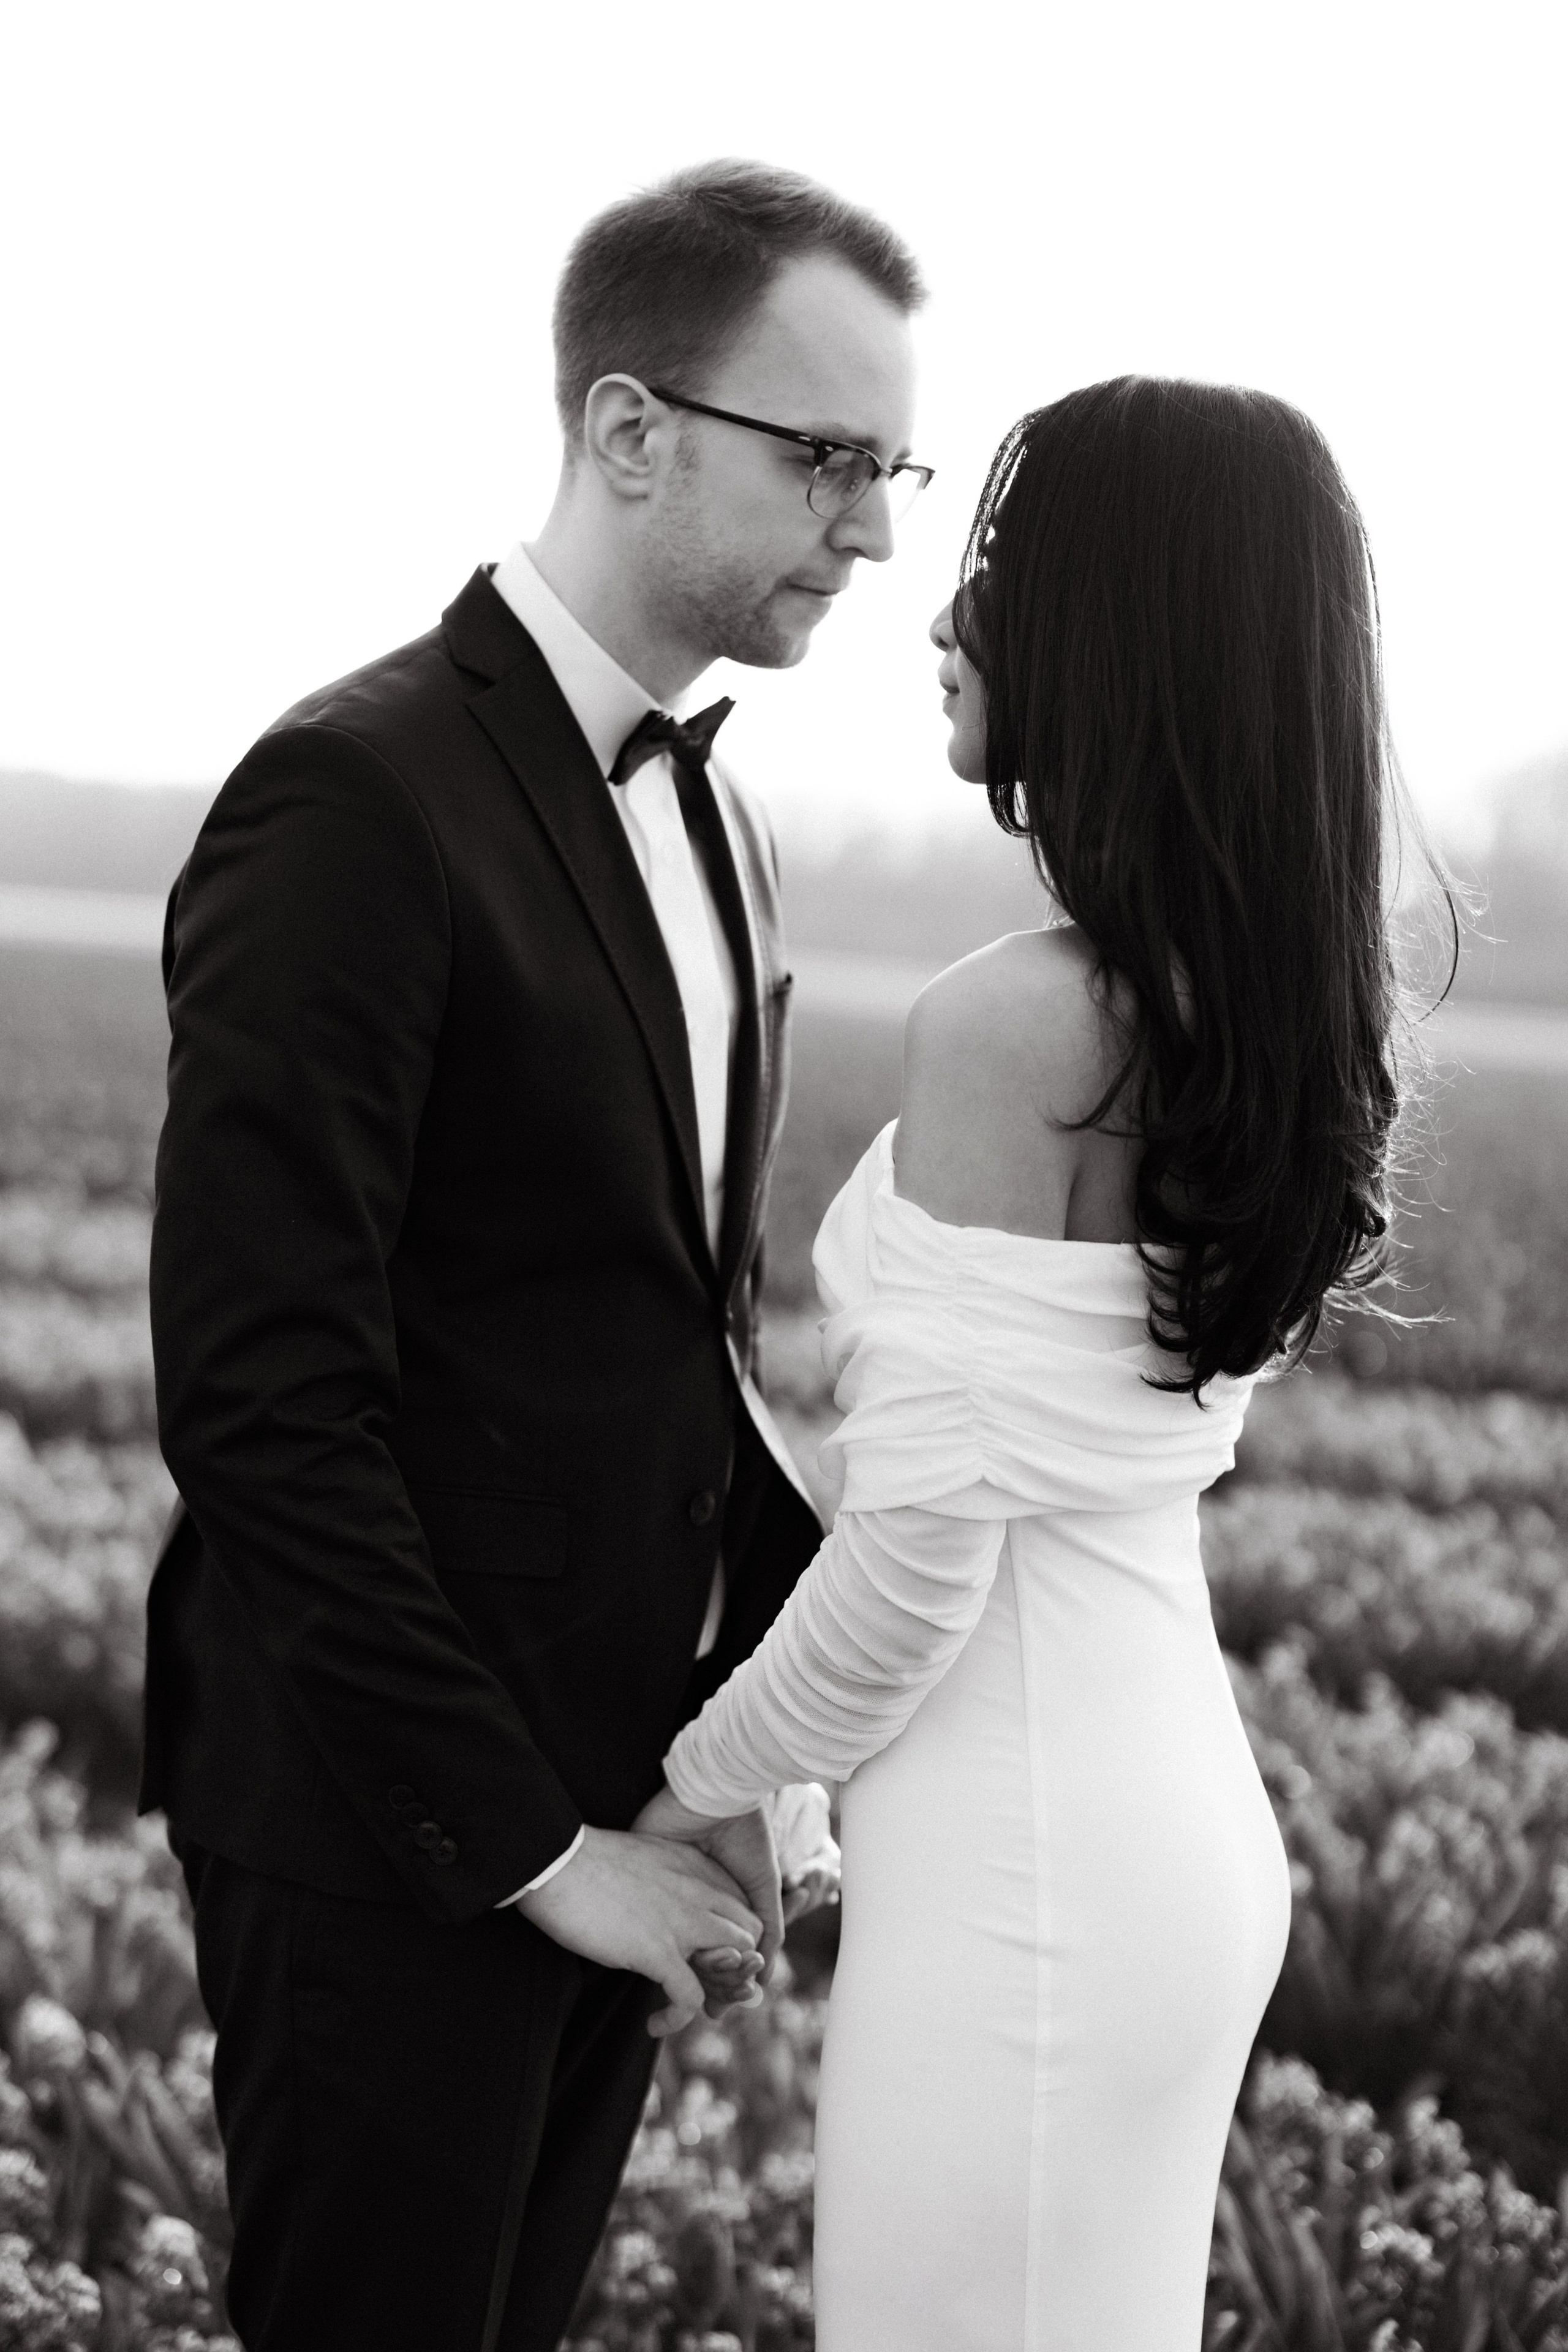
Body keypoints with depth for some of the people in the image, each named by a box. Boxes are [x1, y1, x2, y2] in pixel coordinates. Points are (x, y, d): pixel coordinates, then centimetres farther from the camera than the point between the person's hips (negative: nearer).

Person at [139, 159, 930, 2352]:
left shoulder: (715, 821, 12)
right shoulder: (356, 800, -17)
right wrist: (528, 1840, -17)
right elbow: (262, 1400, -21)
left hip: (608, 1806, 8)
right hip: (391, 1836, -8)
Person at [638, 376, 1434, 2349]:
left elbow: (921, 1551, -19)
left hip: (1023, 1869, -8)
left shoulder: (1017, 1027, -20)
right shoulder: (1275, 1012, 5)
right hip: (1187, 1817, 8)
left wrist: (698, 1789, -2)